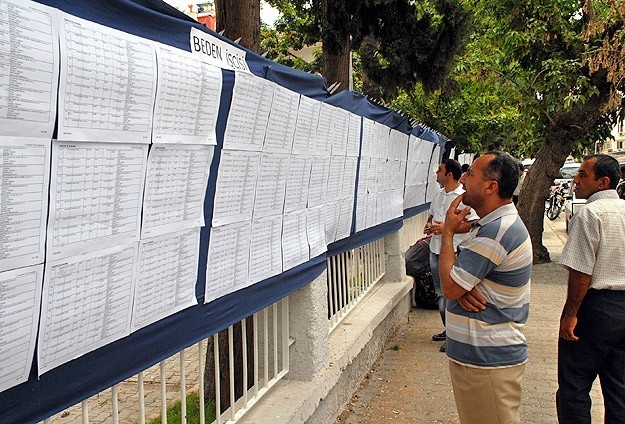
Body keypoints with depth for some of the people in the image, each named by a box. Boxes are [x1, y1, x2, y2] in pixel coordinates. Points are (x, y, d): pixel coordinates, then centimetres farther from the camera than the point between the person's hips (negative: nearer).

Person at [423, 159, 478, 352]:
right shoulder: (439, 194, 12)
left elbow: (473, 224, -17)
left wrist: (447, 227, -23)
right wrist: (429, 225, 3)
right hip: (435, 249, 8)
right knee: (441, 293, 16)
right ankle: (448, 329, 30)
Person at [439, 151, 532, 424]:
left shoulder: (497, 231, -23)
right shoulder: (501, 223, 12)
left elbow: (449, 287, -20)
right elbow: (462, 274, 14)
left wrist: (448, 231, -9)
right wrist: (463, 289, -10)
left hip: (488, 360, -10)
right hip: (479, 353, 10)